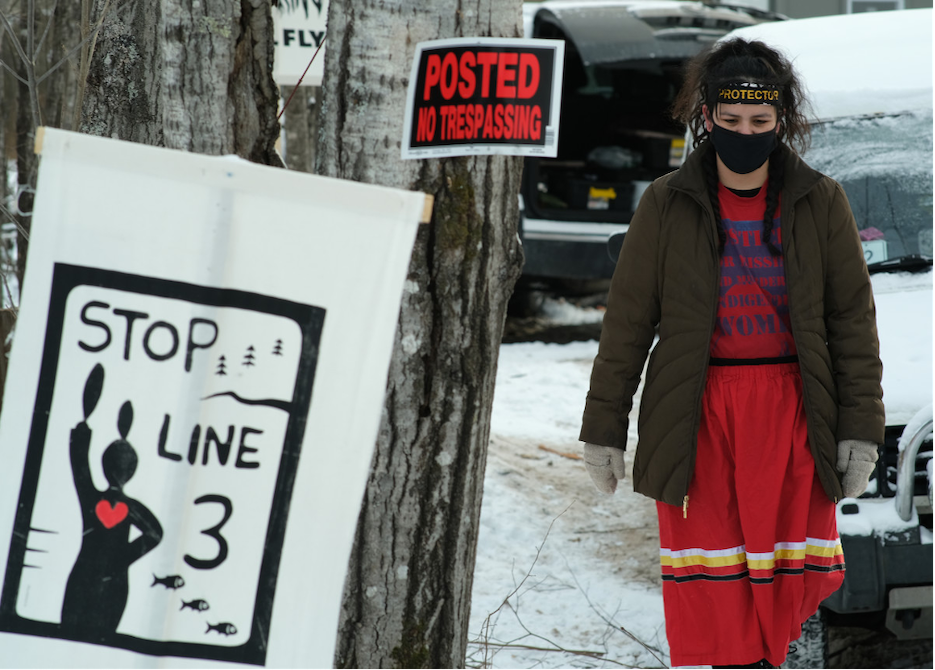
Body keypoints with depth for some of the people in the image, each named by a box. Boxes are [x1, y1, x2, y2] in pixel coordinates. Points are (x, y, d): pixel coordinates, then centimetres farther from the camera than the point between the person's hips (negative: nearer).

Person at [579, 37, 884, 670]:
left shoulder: (821, 202, 3)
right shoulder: (667, 204, 0)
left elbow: (853, 320, 5)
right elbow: (628, 321, 4)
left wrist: (860, 429, 0)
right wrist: (603, 428, 4)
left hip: (792, 412, 1)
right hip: (700, 415, -1)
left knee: (799, 577, -3)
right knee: (713, 586, -4)